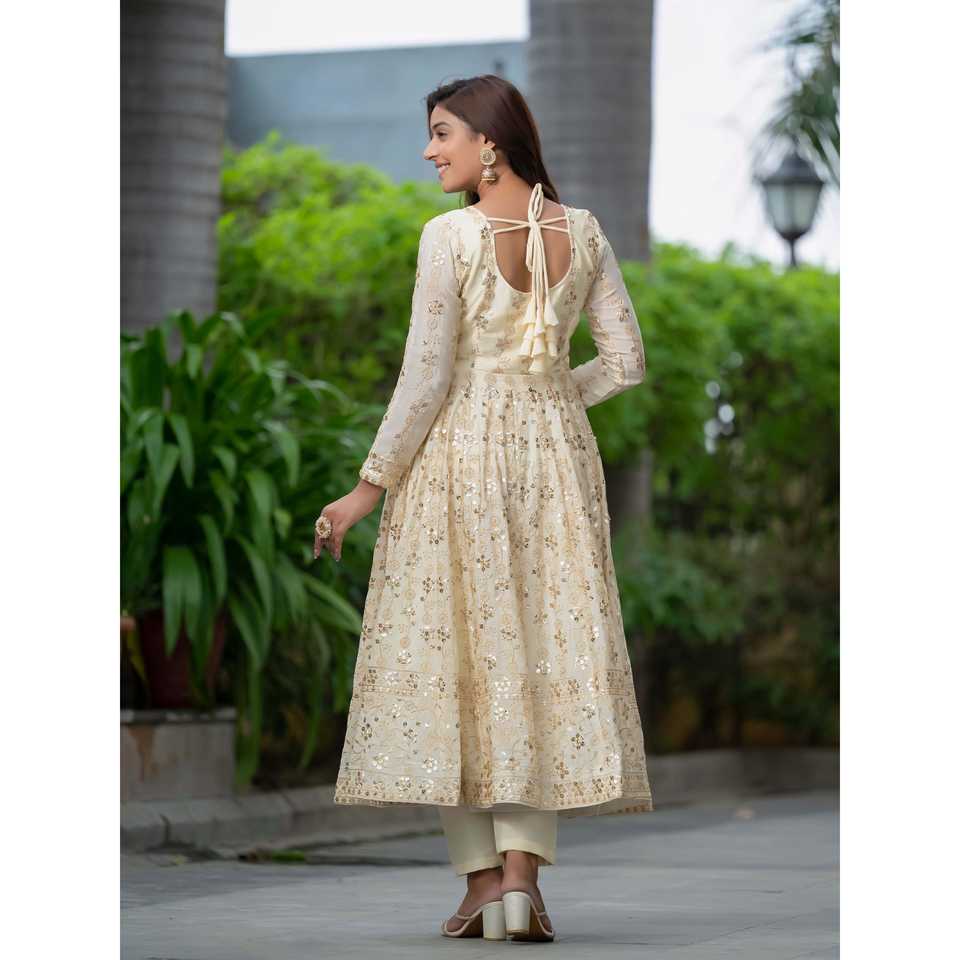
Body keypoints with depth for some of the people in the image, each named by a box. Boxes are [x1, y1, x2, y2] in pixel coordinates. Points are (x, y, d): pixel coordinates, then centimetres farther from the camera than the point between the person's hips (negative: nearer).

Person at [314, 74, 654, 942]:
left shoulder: (450, 236, -10)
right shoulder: (583, 231, 3)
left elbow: (425, 379, -12)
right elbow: (626, 363, 6)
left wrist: (367, 492, -6)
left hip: (461, 448, -4)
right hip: (557, 449, 4)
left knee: (452, 652, 5)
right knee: (548, 652, 6)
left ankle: (483, 881, 3)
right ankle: (522, 873, -5)